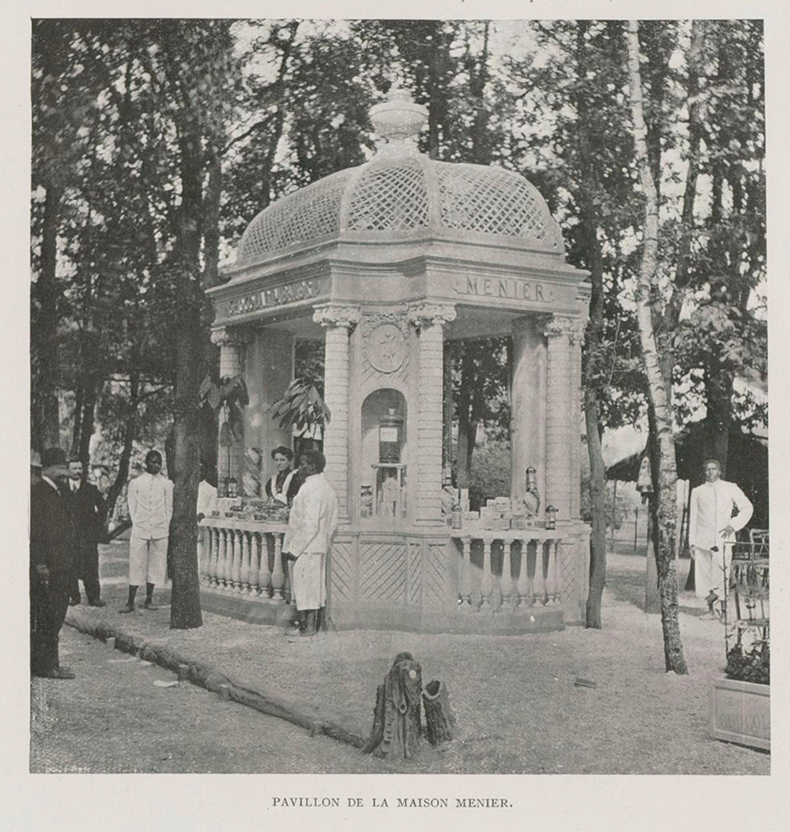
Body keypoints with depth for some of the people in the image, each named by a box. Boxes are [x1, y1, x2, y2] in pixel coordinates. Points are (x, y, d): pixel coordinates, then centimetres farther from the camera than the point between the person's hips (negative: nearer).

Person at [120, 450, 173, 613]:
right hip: (139, 530, -1)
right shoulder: (136, 482, 5)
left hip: (160, 530, 1)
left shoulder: (166, 484, 7)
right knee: (136, 564, -4)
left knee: (155, 564, 4)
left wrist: (166, 526, 1)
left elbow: (169, 507, 9)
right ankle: (130, 602, -3)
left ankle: (149, 600, 13)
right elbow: (132, 506, 6)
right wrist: (136, 524, -2)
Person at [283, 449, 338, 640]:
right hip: (321, 545, 10)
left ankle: (308, 629, 1)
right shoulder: (326, 487, 12)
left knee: (305, 586, -3)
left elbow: (309, 524, -23)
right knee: (318, 586, 15)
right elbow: (333, 522, 15)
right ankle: (319, 624, 22)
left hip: (306, 547, -10)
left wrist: (294, 548, -19)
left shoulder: (310, 489, -19)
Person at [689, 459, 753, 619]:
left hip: (722, 539, -2)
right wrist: (692, 542, 8)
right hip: (702, 540, 2)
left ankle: (720, 608, -6)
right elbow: (693, 518, 14)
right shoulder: (697, 491, 14)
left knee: (720, 574, -14)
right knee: (703, 574, -1)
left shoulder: (730, 489, 8)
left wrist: (733, 525, -3)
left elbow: (747, 508, 10)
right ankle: (712, 610, 9)